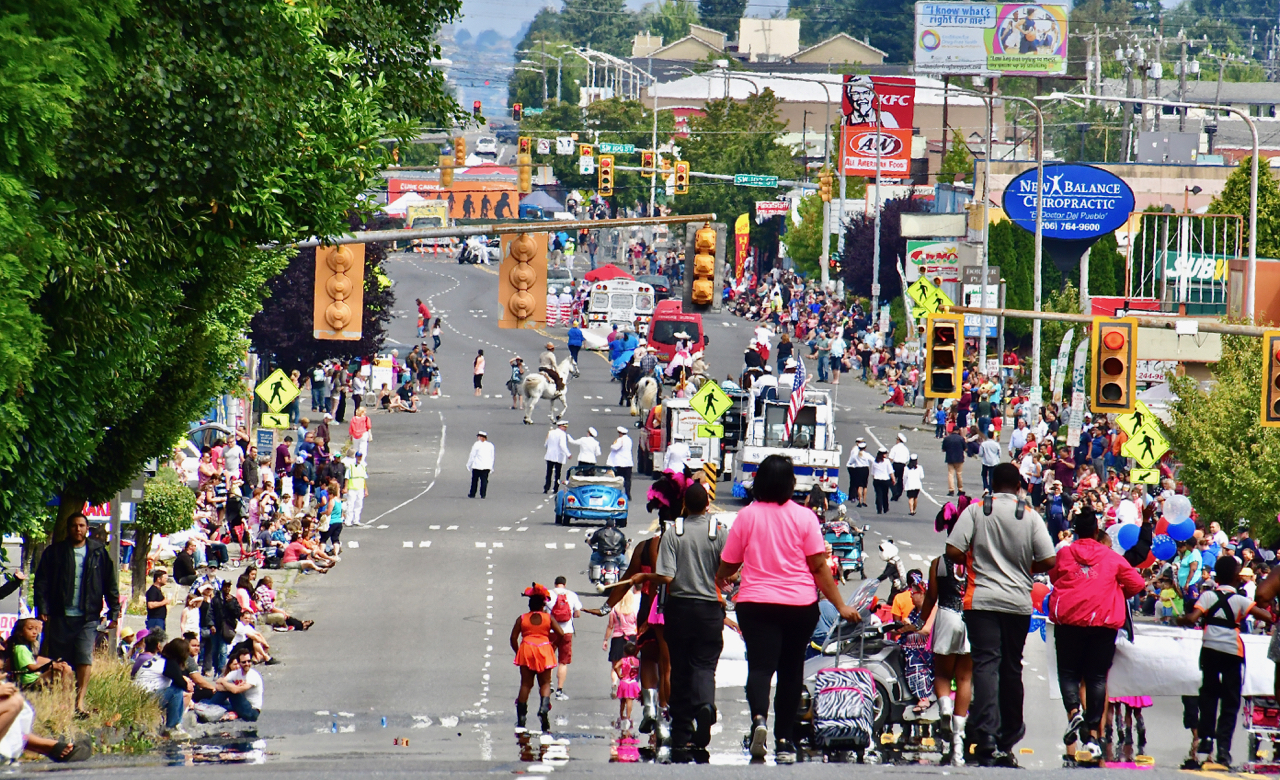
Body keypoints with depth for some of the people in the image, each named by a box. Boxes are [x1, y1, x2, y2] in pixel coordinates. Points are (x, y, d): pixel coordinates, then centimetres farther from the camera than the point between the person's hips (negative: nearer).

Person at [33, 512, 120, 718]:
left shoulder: (98, 553, 8)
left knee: (85, 658, -13)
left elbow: (110, 584, 11)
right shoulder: (54, 552, 6)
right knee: (60, 660, 3)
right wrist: (43, 609, -6)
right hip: (60, 616, 1)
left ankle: (79, 702, -15)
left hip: (88, 617, -1)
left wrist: (114, 611, 6)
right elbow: (42, 582, 4)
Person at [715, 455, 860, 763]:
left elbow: (728, 564, 7)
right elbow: (819, 566, -3)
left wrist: (720, 580, 28)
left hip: (756, 603, -1)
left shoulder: (747, 516, -1)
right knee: (791, 670, 12)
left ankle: (759, 718, -36)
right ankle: (784, 741, 17)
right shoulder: (804, 517, -1)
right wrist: (840, 605, 2)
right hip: (800, 604, 1)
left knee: (760, 665, -7)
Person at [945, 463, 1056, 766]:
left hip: (982, 600, -2)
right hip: (1018, 602, 2)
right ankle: (1008, 738, 22)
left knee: (986, 664, -8)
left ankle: (986, 738, -24)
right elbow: (1049, 561, -4)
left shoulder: (976, 511, -3)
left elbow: (953, 552, -9)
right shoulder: (1030, 516, 0)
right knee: (1012, 667, 13)